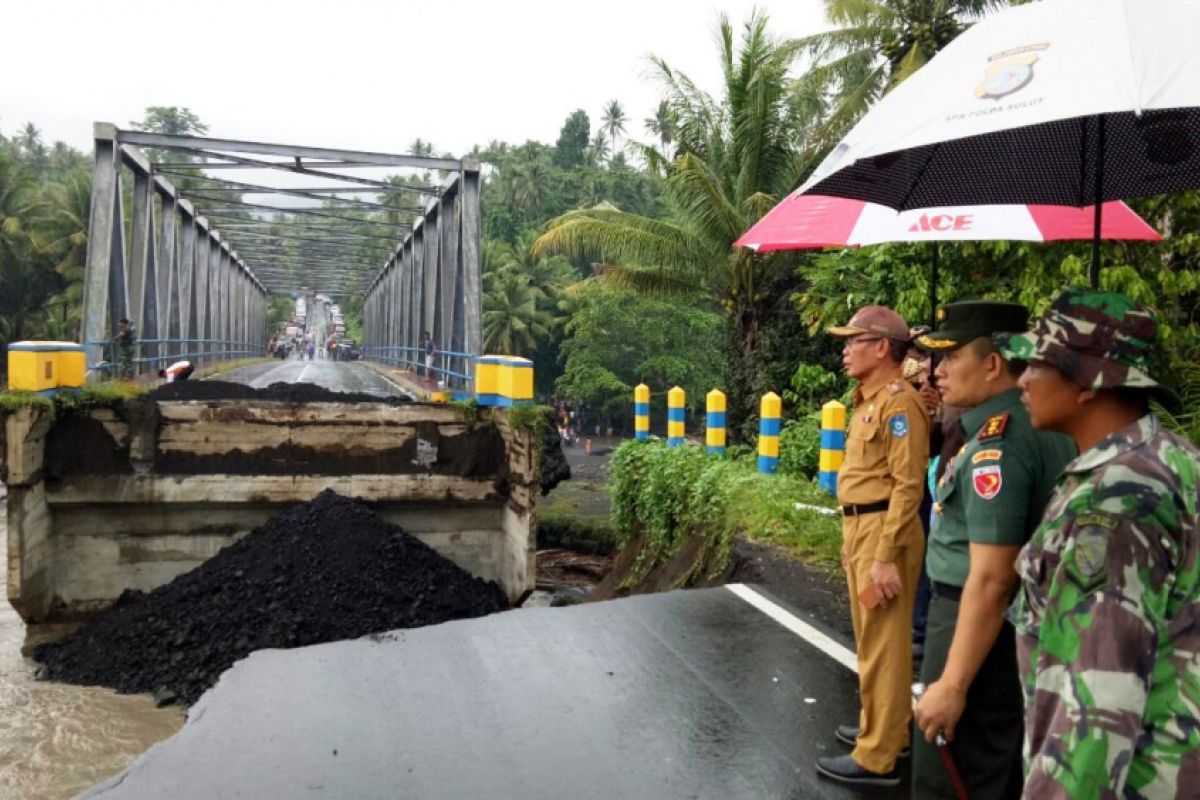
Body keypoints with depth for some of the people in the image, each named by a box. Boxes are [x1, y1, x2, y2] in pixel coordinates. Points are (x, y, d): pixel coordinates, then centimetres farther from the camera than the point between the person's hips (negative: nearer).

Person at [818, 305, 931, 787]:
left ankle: (878, 758, 9)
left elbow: (908, 486, -21)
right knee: (872, 639, 20)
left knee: (882, 646, -1)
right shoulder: (869, 400, 14)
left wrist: (886, 557, -23)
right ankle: (886, 728, 35)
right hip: (859, 528, 10)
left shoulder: (898, 401, -16)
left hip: (883, 532, -10)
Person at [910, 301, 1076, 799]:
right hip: (1030, 626, 10)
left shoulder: (997, 443, -23)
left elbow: (992, 579, -26)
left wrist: (953, 684, -23)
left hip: (981, 628, -10)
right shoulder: (1048, 428, 6)